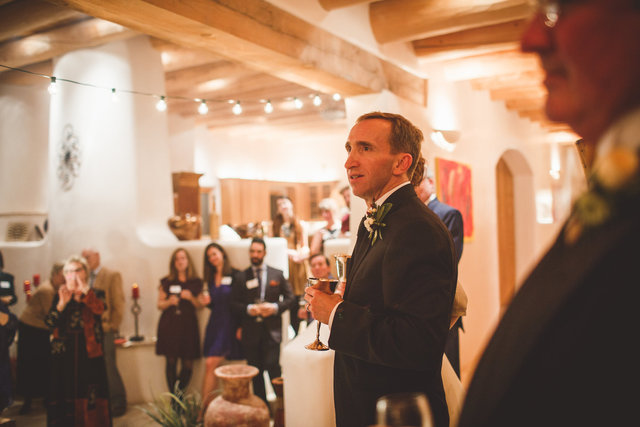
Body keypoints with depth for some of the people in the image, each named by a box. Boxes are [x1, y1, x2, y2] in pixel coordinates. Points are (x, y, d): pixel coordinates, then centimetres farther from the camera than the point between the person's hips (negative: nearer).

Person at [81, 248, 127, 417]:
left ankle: (118, 403, 8)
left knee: (108, 368, -4)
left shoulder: (112, 276, -1)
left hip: (104, 331, -5)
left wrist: (113, 327, -9)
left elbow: (118, 304, -5)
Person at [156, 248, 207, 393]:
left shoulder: (196, 282, 9)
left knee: (188, 364, -6)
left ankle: (179, 393, 10)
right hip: (169, 325, 0)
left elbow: (199, 305, 11)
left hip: (188, 325, 1)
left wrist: (191, 297, -8)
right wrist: (169, 301, -11)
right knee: (171, 362, -1)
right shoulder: (166, 282, 8)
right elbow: (160, 304, 9)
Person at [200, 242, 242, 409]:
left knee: (211, 364, -12)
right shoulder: (211, 278, 14)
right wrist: (208, 301, -2)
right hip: (214, 324, 6)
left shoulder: (235, 275, -6)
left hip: (229, 324, -6)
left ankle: (205, 405, -6)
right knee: (210, 366, 5)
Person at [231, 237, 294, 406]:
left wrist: (275, 307, -8)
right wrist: (249, 309, -11)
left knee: (272, 366, -12)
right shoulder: (241, 277, 9)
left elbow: (289, 297, 9)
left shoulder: (277, 274, 9)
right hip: (250, 331, 2)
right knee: (255, 372, 7)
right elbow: (234, 303, 7)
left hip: (272, 329, -1)